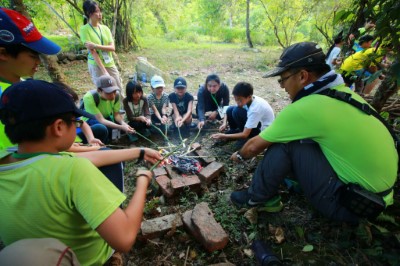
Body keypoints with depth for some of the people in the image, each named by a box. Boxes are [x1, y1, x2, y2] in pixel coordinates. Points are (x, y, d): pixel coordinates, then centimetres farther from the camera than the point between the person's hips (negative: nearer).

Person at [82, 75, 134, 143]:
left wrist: (123, 123, -35)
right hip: (88, 121, -5)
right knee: (103, 128, -37)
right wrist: (121, 127, -48)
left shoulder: (116, 95, -19)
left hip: (106, 118, 6)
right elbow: (101, 120, -36)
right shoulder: (89, 97, -33)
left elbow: (116, 114, -12)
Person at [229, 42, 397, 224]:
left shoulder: (305, 108, -24)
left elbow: (254, 146, -9)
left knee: (284, 143, -15)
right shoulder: (343, 93, 1)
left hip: (354, 202, -8)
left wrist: (239, 155, 12)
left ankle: (258, 197, 5)